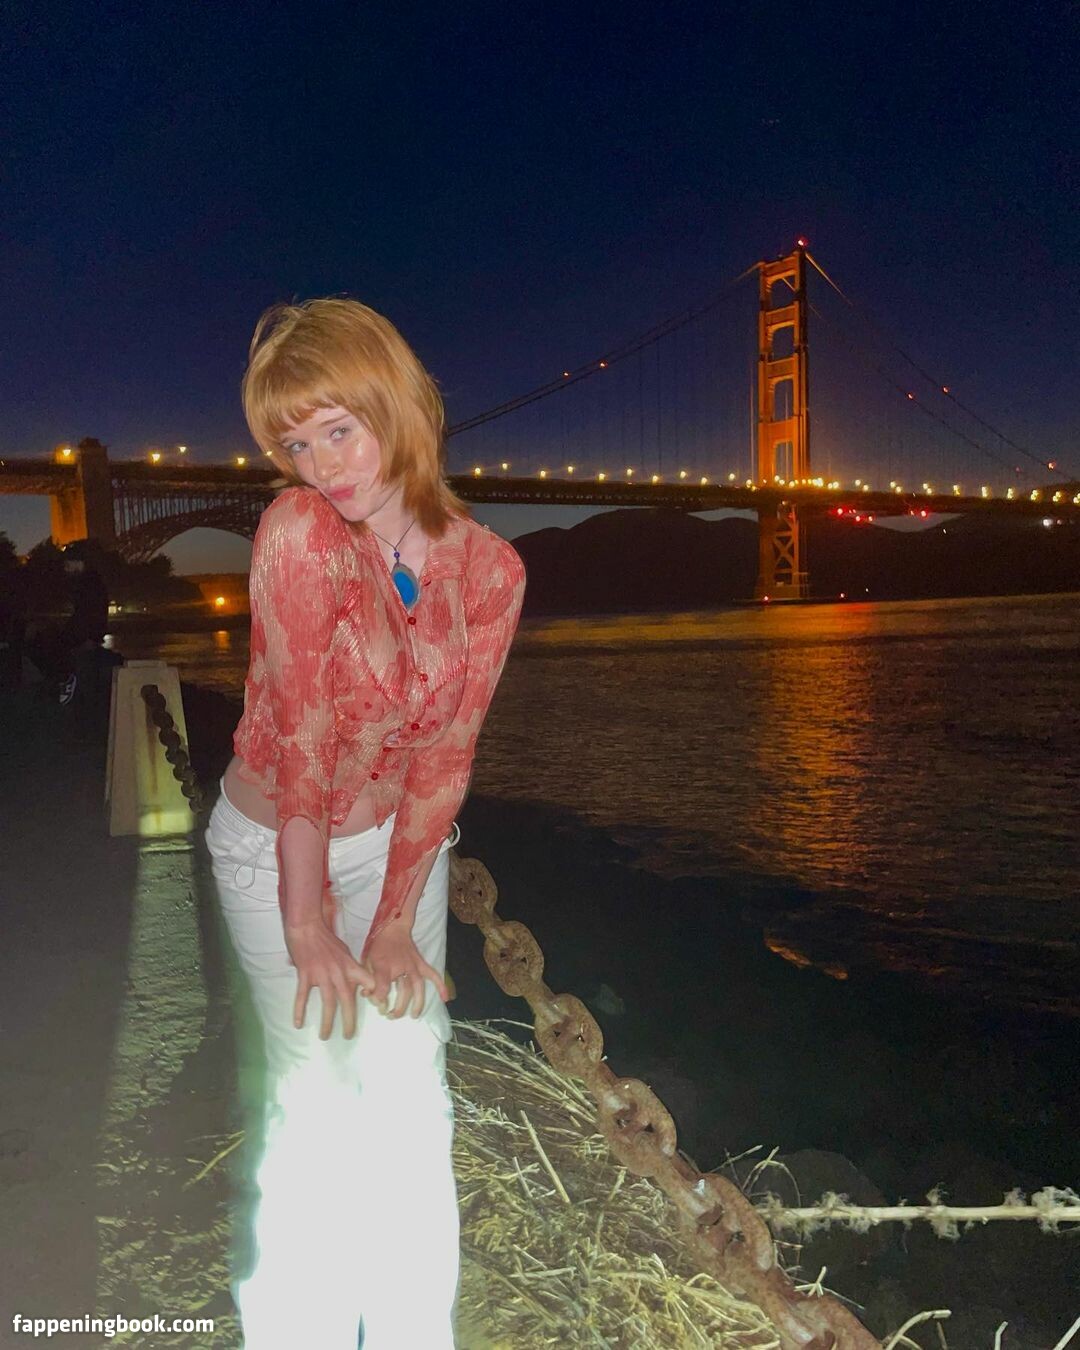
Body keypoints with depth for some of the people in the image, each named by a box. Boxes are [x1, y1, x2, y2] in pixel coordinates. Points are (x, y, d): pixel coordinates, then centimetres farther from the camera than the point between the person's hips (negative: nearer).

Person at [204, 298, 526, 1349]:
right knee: (317, 1093, -4)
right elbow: (302, 739, -24)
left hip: (398, 839, 3)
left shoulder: (489, 571, -13)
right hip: (275, 844, -2)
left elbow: (443, 758, -12)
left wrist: (394, 924, -13)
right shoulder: (299, 530, -23)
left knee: (411, 1085, -1)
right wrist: (307, 925, -20)